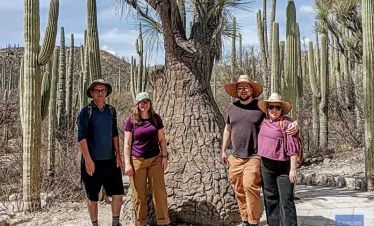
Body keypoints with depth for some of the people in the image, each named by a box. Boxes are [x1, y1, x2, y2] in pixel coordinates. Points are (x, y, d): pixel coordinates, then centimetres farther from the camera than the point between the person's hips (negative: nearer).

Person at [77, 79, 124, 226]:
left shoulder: (111, 111, 7)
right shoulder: (86, 111, -8)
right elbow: (81, 137, -12)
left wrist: (118, 155, 6)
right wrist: (88, 160, -17)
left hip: (110, 160, 5)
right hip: (93, 161, -4)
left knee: (118, 193, 5)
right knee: (92, 197, 7)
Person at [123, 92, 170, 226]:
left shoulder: (156, 118, 3)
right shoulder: (131, 121, -3)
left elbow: (162, 140, 9)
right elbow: (127, 144, -2)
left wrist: (164, 157, 1)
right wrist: (127, 163, -7)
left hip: (155, 160, 2)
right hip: (137, 161, -2)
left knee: (159, 192, 3)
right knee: (139, 195, 6)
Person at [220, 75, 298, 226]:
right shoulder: (232, 107, 9)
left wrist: (294, 124, -20)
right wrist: (223, 150, 19)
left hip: (254, 158, -4)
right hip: (235, 158, 4)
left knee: (250, 186, -19)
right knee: (239, 191, 8)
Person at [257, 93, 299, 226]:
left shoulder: (287, 123, -10)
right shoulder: (264, 122, 8)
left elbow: (293, 147, -13)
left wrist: (293, 169, -16)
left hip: (283, 167, -6)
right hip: (266, 166, 6)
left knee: (286, 200, -4)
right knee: (270, 198, 13)